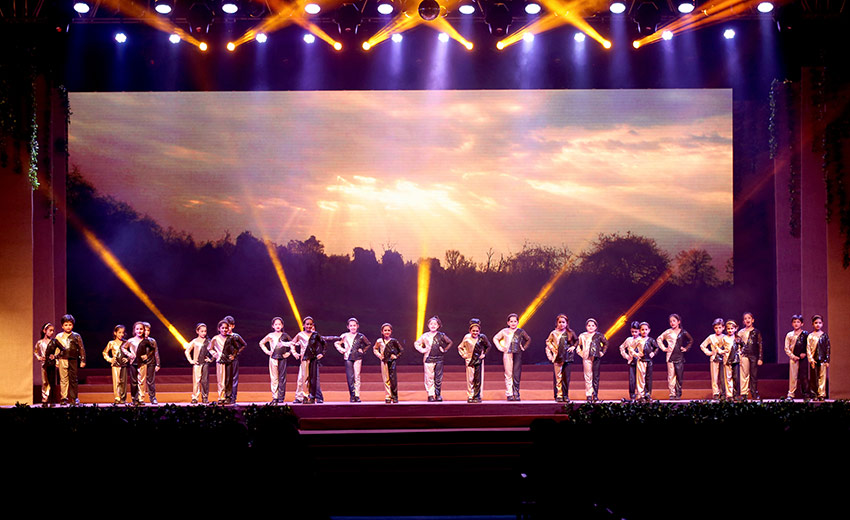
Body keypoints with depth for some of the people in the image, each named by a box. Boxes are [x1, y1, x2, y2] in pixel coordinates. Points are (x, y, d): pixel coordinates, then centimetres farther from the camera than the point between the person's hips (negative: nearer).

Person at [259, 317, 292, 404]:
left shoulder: (285, 335, 8)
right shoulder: (270, 336, 7)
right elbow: (261, 343, 18)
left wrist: (289, 352, 8)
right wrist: (267, 351, 7)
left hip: (282, 358, 0)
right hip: (273, 358, 0)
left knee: (282, 378, -1)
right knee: (274, 378, -2)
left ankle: (281, 397, 2)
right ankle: (275, 397, 0)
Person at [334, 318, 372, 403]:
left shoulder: (360, 336, 7)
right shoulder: (345, 336, 7)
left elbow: (368, 344, 20)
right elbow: (336, 343, 15)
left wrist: (363, 350, 8)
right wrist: (342, 350, 3)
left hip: (357, 358, 0)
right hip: (348, 358, 0)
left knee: (357, 376, -4)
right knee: (350, 377, -5)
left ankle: (357, 396, -2)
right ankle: (352, 396, -1)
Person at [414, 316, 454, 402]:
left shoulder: (441, 335, 5)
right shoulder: (425, 336, 5)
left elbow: (450, 342, 19)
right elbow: (416, 343, 13)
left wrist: (444, 350, 9)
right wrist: (422, 350, 1)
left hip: (439, 359, 1)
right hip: (428, 359, -1)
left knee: (438, 378, 2)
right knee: (429, 378, -3)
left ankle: (438, 395, 12)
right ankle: (430, 395, 2)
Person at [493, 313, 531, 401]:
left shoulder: (521, 332, 8)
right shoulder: (504, 331, 7)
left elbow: (528, 339, 24)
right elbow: (495, 338, 18)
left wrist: (524, 347, 12)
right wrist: (500, 347, 7)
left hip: (518, 354, 0)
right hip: (507, 354, 0)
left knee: (517, 375, -3)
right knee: (508, 374, -2)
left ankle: (516, 394, 2)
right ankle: (509, 394, 1)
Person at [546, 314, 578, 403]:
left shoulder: (570, 333, 5)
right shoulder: (554, 333, 3)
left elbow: (576, 340, 20)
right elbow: (548, 342, 15)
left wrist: (573, 347, 6)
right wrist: (552, 348, 1)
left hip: (567, 358, 1)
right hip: (557, 358, -1)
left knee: (566, 377, 0)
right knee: (558, 377, -1)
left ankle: (565, 395, 7)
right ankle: (558, 395, 4)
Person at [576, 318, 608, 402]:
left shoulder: (599, 335, 6)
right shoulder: (582, 336, 7)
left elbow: (606, 343, 17)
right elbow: (577, 345, 17)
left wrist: (602, 352, 10)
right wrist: (581, 353, 6)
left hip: (596, 358, 0)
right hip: (586, 358, 0)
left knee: (596, 377, 1)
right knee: (588, 376, -2)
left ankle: (595, 395, 5)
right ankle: (588, 395, 1)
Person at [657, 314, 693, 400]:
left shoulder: (683, 332, 6)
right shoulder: (668, 332, 5)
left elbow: (691, 340, 21)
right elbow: (659, 339, 13)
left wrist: (686, 348, 10)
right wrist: (664, 348, 5)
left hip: (680, 356, 0)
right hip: (671, 356, 0)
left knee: (679, 376, -2)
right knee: (671, 376, -2)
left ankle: (678, 394, 4)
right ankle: (672, 394, 1)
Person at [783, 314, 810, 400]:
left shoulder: (805, 334, 5)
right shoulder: (789, 335, 7)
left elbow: (808, 346, 7)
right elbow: (786, 348, 6)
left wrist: (805, 353, -8)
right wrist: (792, 356, -6)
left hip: (803, 358, 0)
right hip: (793, 358, 1)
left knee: (804, 376, 1)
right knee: (792, 377, 0)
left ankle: (805, 394, 8)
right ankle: (791, 394, 5)